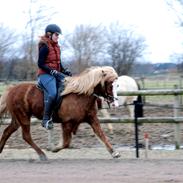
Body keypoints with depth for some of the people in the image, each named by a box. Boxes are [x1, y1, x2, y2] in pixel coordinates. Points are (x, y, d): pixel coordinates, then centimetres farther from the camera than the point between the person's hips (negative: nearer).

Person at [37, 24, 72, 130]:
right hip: (45, 74, -9)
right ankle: (46, 119, -23)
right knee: (52, 93, -29)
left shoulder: (57, 47, 17)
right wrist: (53, 72, -20)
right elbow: (40, 64, -13)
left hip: (56, 73, 9)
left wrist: (65, 71, 5)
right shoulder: (45, 47, -8)